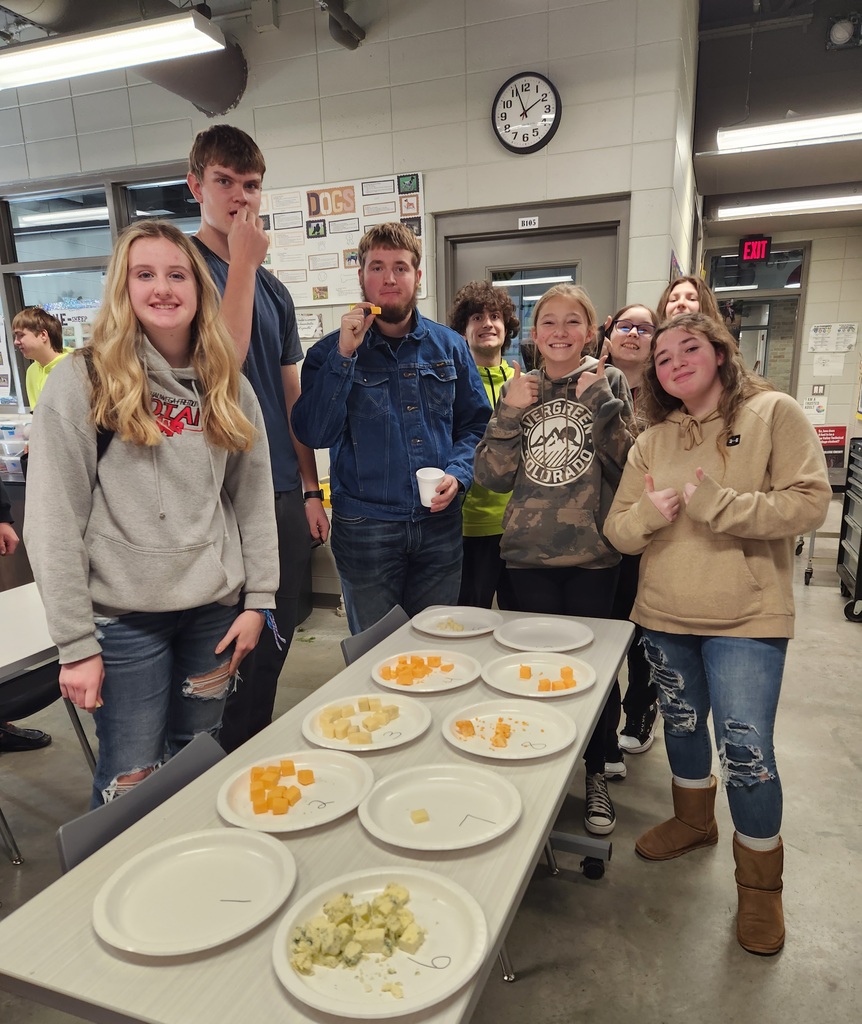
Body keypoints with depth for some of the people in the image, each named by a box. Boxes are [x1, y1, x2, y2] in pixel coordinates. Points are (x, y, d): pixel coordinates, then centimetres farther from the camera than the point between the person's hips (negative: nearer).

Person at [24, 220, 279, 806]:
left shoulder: (229, 385, 5)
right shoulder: (82, 382, -8)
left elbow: (255, 499, 7)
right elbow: (53, 522, -10)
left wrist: (258, 599, 2)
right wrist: (76, 644, -11)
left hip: (215, 610, 4)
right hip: (125, 617, -3)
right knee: (130, 781, 7)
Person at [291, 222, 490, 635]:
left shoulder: (449, 346, 7)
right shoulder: (333, 350, 1)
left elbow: (476, 423, 11)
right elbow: (313, 433, -11)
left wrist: (457, 474, -7)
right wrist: (344, 355, -16)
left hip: (439, 525, 2)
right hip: (365, 529, -2)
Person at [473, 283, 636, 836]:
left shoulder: (610, 382, 2)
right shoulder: (520, 389, 7)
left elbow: (631, 464, -8)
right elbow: (493, 476, 0)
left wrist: (600, 399, -16)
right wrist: (511, 413, -10)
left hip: (594, 552, -1)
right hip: (530, 552, 2)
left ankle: (596, 774, 30)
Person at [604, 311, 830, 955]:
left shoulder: (774, 413, -6)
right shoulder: (652, 442, 7)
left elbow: (810, 503, -15)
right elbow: (619, 532, 4)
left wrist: (714, 503, -21)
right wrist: (648, 513, -18)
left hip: (746, 618, -4)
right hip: (665, 616, 5)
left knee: (746, 749, -3)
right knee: (682, 723, 19)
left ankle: (761, 883, 22)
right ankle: (694, 820, 46)